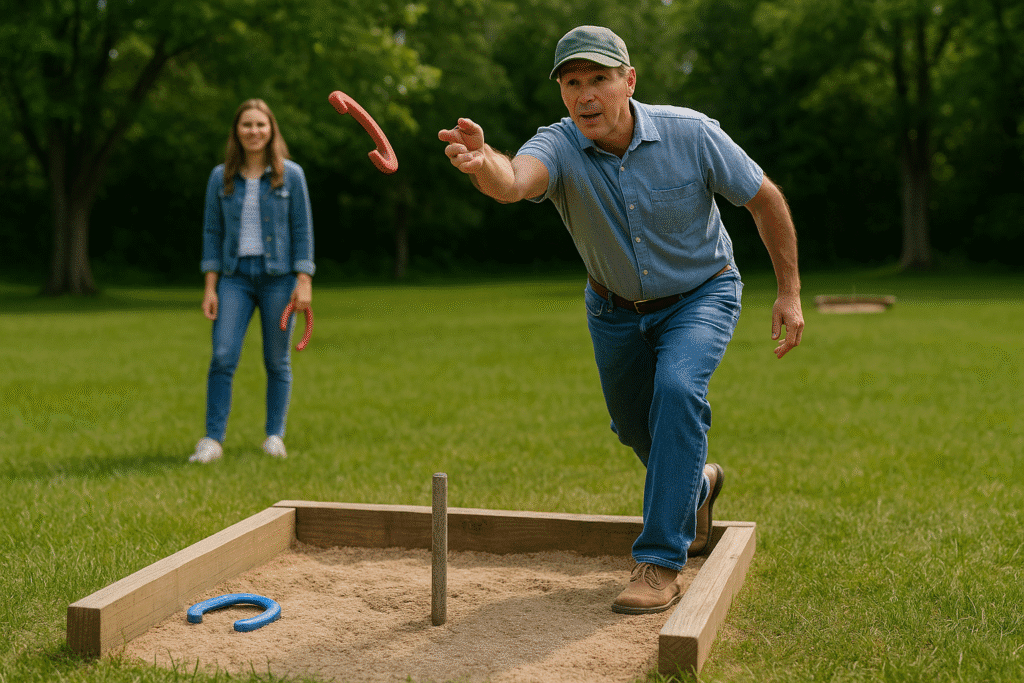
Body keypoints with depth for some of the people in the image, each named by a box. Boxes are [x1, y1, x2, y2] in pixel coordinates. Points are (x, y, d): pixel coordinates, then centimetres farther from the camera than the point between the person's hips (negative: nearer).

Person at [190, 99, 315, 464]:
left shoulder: (291, 175, 1)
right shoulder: (221, 177, 6)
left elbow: (302, 230, 1)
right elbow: (212, 232, 7)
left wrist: (304, 282, -6)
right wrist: (210, 287, 0)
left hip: (278, 276, -1)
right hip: (235, 276, 1)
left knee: (277, 361, 4)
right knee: (222, 356, -10)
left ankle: (275, 436, 16)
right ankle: (213, 439, -4)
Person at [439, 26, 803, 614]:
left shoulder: (691, 134, -25)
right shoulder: (558, 148, -26)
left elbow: (766, 199, -12)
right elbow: (514, 181, -50)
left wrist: (790, 293, -12)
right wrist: (484, 164, -74)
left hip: (701, 295, -3)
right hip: (615, 309, 3)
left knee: (677, 389, -29)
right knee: (637, 429, 15)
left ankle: (661, 563, -20)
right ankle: (696, 485, 51)